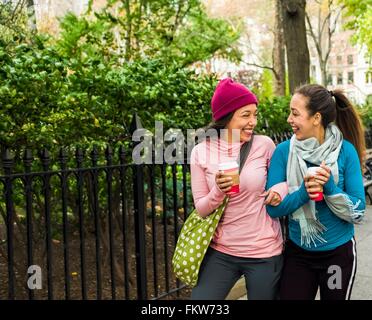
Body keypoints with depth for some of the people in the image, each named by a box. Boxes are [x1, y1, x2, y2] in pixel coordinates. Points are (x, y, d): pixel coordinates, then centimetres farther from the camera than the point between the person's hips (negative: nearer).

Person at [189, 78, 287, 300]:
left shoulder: (264, 145, -7)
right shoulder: (201, 152, -5)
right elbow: (201, 209, -2)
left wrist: (281, 188, -11)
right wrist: (219, 191, -22)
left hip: (264, 253, 0)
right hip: (220, 252, 1)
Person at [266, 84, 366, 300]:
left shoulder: (345, 151, -12)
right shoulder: (284, 151, -9)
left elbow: (358, 212, -12)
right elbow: (273, 207, -12)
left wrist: (330, 188, -26)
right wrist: (303, 193, -28)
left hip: (339, 253, 0)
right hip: (297, 252, 1)